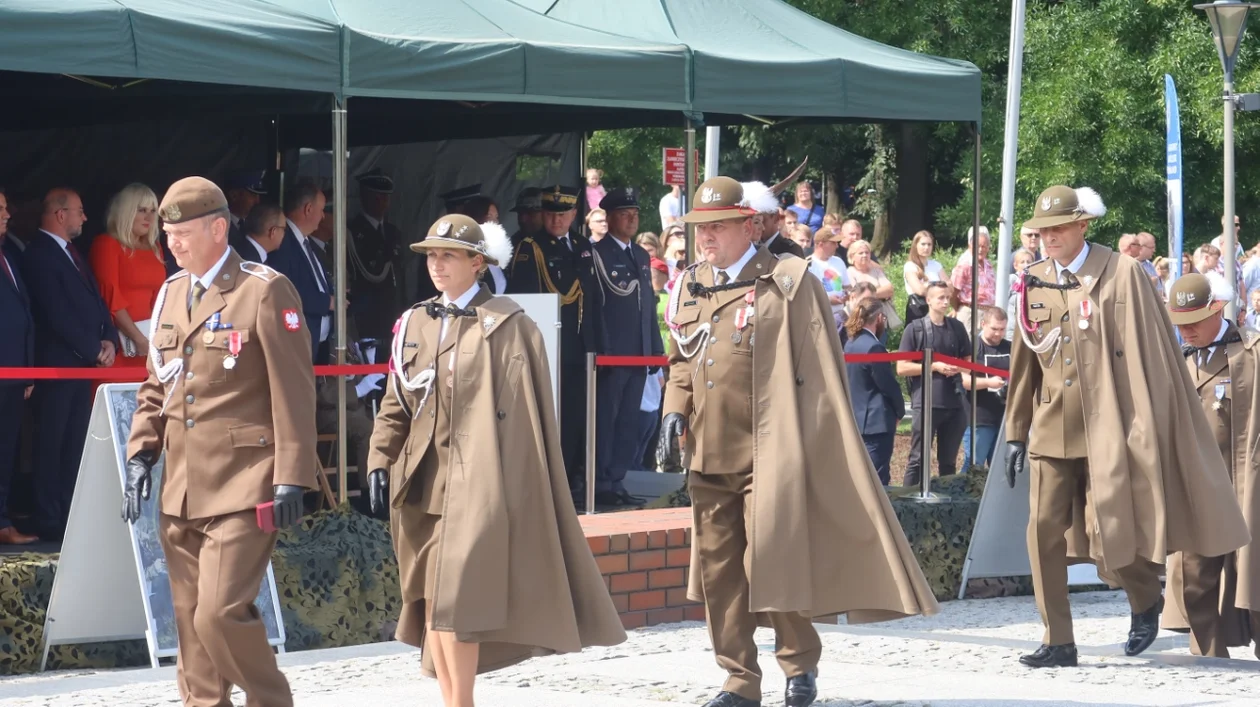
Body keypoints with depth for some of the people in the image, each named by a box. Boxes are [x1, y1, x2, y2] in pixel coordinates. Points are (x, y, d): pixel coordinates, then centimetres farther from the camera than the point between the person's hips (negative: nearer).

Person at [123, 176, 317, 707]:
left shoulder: (264, 291, -7)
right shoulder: (170, 295, 14)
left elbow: (293, 391, -9)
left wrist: (292, 478, -12)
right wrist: (141, 454, 8)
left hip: (242, 488, -7)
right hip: (181, 490, 7)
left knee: (221, 612, -15)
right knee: (190, 621, 8)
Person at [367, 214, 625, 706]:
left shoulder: (507, 325, -3)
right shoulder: (415, 323, 14)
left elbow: (525, 409, -6)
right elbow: (396, 403, 16)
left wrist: (516, 483, -10)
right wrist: (380, 461, 4)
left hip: (476, 481, -6)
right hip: (421, 482, 6)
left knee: (456, 597, -14)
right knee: (428, 599, 6)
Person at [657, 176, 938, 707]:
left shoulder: (786, 284, -4)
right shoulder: (689, 288, 13)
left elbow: (819, 369, -4)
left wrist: (810, 441, -8)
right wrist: (674, 413, 6)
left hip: (767, 450, -6)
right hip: (707, 453, 6)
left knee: (770, 561, -7)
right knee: (716, 568, 6)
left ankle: (799, 662, 13)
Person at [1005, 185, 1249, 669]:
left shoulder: (1121, 275, -4)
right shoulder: (1035, 284, 8)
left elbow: (1149, 355, -5)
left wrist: (1147, 427, -9)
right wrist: (1016, 432, 14)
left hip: (1107, 426, -4)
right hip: (1051, 430, 4)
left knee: (1110, 532, -3)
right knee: (1044, 533, -4)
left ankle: (1145, 598, 28)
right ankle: (1058, 642, 4)